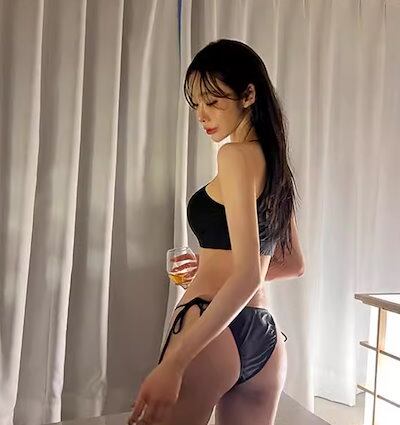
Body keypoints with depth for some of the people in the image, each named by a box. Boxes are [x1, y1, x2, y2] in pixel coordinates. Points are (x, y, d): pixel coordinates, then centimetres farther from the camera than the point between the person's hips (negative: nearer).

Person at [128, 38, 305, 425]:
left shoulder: (236, 155, -10)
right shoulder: (276, 164, 15)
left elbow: (248, 276, -20)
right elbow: (294, 264, 24)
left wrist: (174, 363, -23)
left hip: (212, 334, -8)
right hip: (265, 338, 9)